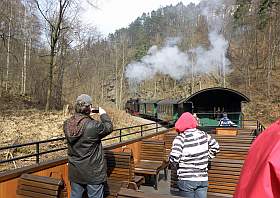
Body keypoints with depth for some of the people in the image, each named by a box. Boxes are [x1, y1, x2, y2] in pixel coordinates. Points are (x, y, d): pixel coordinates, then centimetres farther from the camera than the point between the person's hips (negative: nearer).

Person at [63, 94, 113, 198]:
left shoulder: (67, 124, -9)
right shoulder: (94, 126, -27)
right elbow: (109, 127, -8)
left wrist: (87, 117, 8)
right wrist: (103, 114, 7)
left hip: (74, 172, 6)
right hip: (93, 173, -5)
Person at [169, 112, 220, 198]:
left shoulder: (180, 138, -15)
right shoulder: (203, 135, 1)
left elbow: (174, 158, -25)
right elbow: (215, 147, 15)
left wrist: (176, 166, -4)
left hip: (186, 180, -4)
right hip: (203, 179, 4)